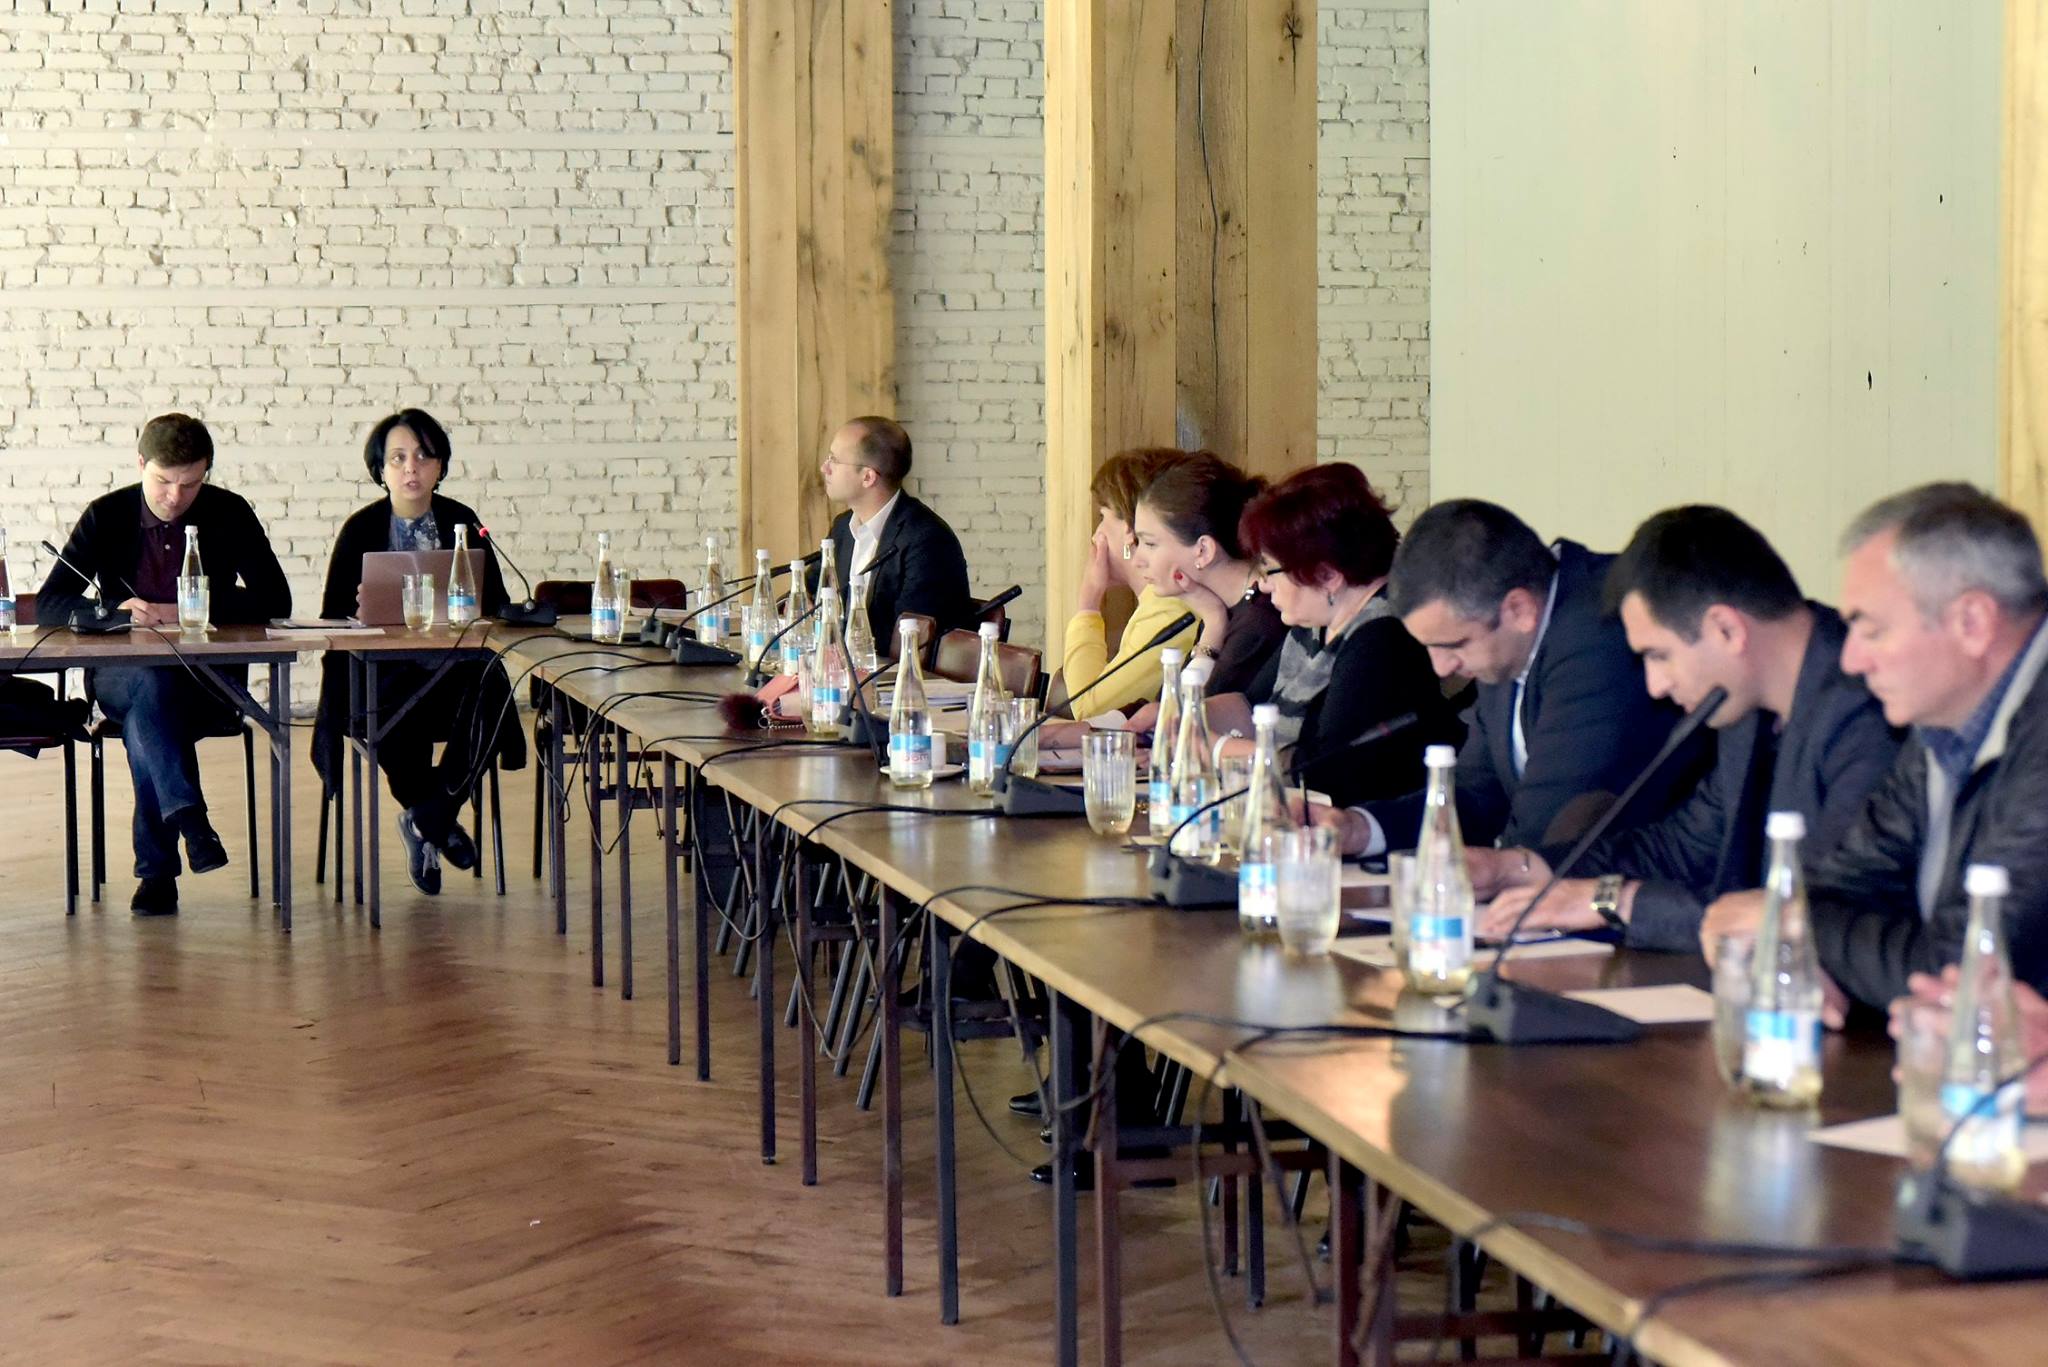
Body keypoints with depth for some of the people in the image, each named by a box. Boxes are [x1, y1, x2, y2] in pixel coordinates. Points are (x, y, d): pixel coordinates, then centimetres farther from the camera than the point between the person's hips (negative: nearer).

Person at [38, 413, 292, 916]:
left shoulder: (230, 514, 1)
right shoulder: (107, 516, 1)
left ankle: (157, 870, -30)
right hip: (121, 675, 0)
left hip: (208, 682, 0)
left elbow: (275, 600, -6)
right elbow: (49, 602, -3)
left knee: (145, 719, -33)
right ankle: (189, 816, -46)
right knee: (153, 685, -37)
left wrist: (188, 612, -18)